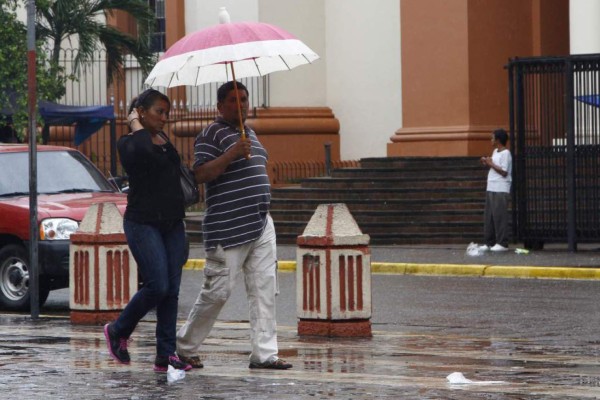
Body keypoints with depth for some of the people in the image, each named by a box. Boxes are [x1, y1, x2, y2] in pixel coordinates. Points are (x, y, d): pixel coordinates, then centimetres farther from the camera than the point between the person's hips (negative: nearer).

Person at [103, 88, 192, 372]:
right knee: (158, 286, -15)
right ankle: (118, 331, 7)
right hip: (143, 223, -7)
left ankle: (166, 355, 2)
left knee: (171, 290, 1)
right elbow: (142, 150, -32)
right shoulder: (128, 144, -8)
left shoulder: (165, 141, 14)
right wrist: (136, 125, -14)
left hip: (172, 224, 7)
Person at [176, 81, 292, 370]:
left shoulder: (250, 134, 21)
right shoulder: (212, 135, -7)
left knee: (264, 289, 1)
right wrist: (232, 154, -27)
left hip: (261, 226, 8)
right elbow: (201, 174, -18)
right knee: (217, 291, -5)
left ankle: (264, 353, 1)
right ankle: (185, 347, 9)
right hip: (228, 231, -8)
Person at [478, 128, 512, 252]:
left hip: (501, 191, -9)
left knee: (499, 216, -8)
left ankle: (502, 243, -5)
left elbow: (504, 172, -16)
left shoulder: (505, 153, -10)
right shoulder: (495, 152, 17)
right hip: (491, 189, 9)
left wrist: (491, 164, -11)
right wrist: (487, 163, 8)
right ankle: (489, 242, 12)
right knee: (488, 217, 8)